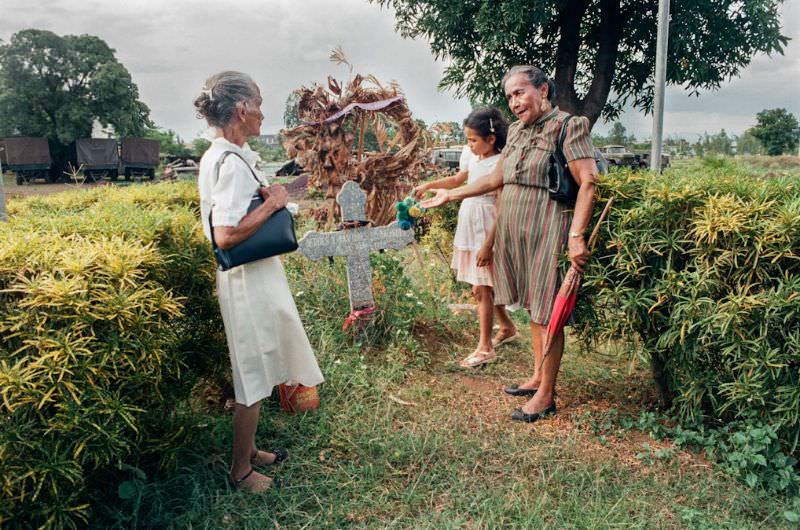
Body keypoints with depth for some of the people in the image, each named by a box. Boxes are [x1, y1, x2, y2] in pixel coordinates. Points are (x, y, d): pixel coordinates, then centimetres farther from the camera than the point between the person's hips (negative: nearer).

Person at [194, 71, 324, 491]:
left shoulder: (225, 155, 9)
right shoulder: (230, 162, -21)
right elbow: (226, 235, -28)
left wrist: (269, 195, 8)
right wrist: (272, 204, -19)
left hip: (256, 273, 10)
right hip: (248, 279, -10)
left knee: (256, 371, 21)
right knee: (253, 374, 5)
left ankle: (248, 448, 38)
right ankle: (241, 469, 23)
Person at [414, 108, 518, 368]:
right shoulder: (472, 156, 4)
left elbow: (501, 210, -19)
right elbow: (457, 180, 24)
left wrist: (488, 245, -21)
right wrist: (428, 185, 14)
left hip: (486, 232, -8)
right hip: (469, 229, 8)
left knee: (481, 289, -2)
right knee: (485, 287, 18)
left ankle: (485, 348, 10)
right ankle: (507, 327, 39)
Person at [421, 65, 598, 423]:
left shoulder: (568, 126, -7)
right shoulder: (517, 131, 15)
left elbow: (588, 183, -14)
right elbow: (495, 178, 23)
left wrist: (576, 235, -23)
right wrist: (450, 195, 22)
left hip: (546, 231, -7)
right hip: (514, 229, 7)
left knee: (547, 311, -1)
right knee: (532, 305, 15)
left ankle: (546, 394, 9)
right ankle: (538, 376, 28)